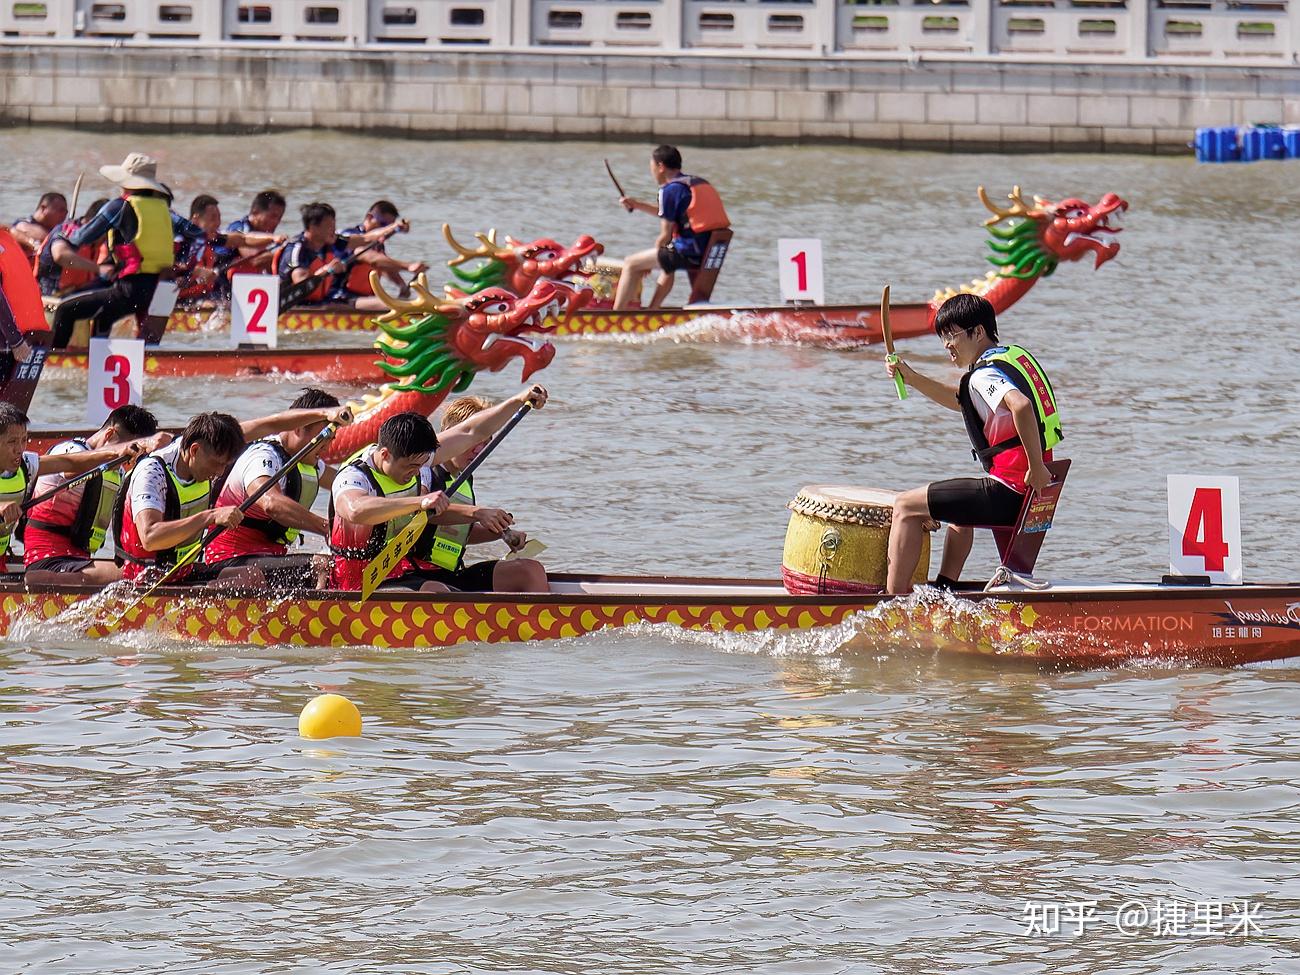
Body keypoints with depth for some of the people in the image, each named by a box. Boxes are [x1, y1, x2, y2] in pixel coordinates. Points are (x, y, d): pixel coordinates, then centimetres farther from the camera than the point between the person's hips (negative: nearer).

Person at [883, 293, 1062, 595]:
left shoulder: (984, 374, -14)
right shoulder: (1014, 355, 17)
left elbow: (1021, 406, -35)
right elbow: (959, 400, 31)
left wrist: (1036, 468, -29)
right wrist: (912, 378, 20)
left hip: (1010, 490, -10)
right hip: (1032, 491, 10)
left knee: (906, 507, 0)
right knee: (961, 510, 40)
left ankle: (895, 598, 1)